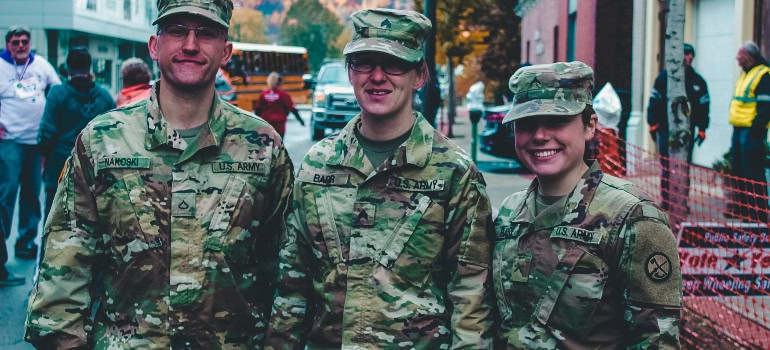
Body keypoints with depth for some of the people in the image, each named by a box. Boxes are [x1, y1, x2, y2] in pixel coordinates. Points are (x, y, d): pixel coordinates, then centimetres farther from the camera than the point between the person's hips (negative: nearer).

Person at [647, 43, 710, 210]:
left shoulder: (698, 81, 10)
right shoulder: (664, 77, 4)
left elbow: (704, 106, 11)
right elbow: (654, 101, 3)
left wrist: (702, 129, 5)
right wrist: (653, 124, -3)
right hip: (666, 128, -1)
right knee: (666, 166, 0)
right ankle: (666, 200, 6)